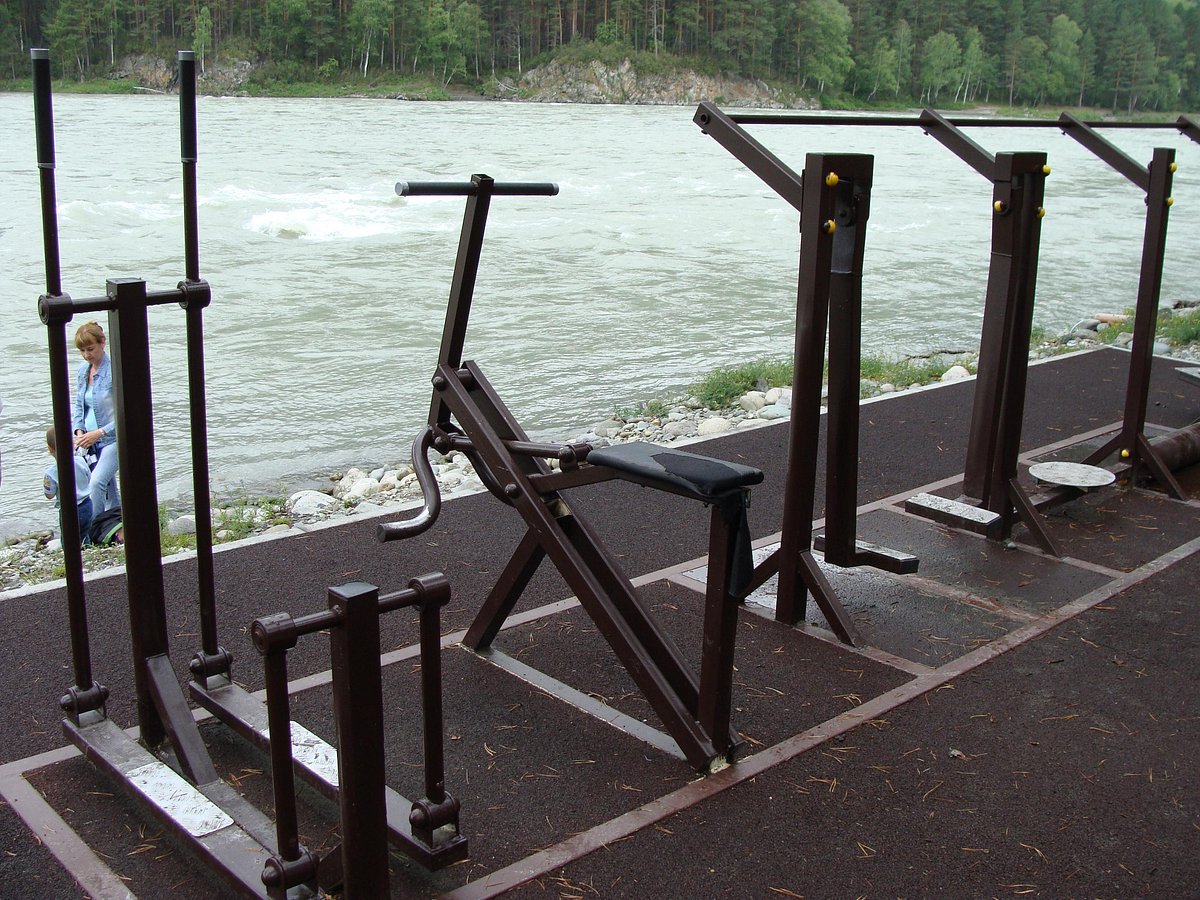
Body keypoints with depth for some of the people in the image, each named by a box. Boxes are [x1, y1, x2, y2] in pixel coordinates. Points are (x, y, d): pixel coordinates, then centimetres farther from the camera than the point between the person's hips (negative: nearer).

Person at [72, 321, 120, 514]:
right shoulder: (82, 371, 7)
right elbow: (79, 405, 16)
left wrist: (99, 432, -18)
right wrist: (79, 431, -1)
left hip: (113, 439, -7)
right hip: (90, 441, 7)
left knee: (97, 481, -24)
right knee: (109, 490, 14)